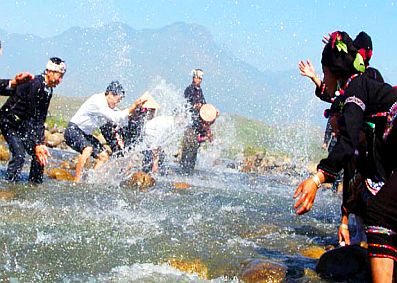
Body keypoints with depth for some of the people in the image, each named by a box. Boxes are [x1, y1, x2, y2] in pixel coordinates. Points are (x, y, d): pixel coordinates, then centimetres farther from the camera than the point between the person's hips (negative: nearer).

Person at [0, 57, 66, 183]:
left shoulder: (48, 90, 0)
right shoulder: (35, 85, -27)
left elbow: (40, 119, 3)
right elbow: (31, 118, -28)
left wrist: (40, 143, -5)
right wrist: (36, 144, -29)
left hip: (22, 124, 8)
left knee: (40, 154, 1)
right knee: (19, 155, -21)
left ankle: (36, 184, 11)